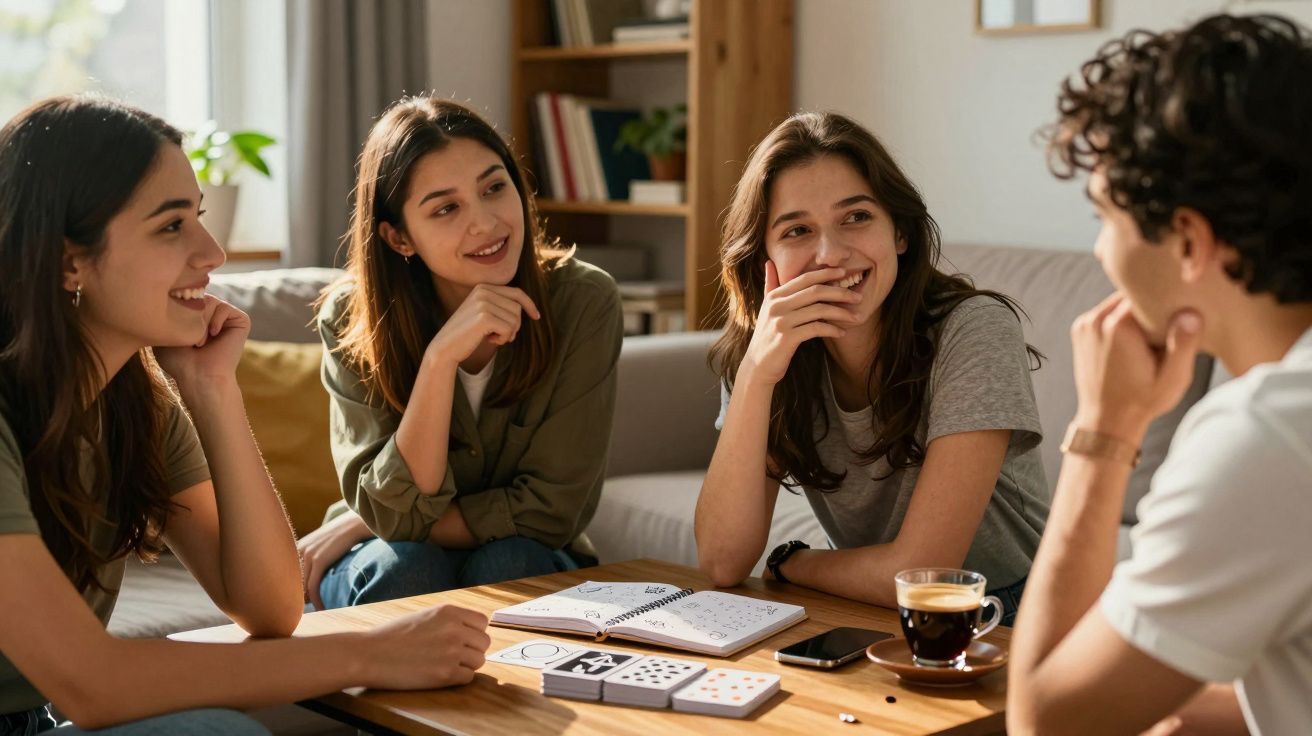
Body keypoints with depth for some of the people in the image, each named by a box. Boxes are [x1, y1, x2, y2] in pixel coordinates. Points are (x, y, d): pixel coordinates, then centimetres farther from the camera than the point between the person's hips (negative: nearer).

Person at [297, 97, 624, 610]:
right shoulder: (352, 320, -15)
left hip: (530, 572, 1)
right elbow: (395, 513, -22)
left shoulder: (583, 302, -18)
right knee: (402, 567, -31)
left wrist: (356, 528, -15)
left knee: (507, 564, -30)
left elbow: (547, 511, -17)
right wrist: (440, 356, -34)